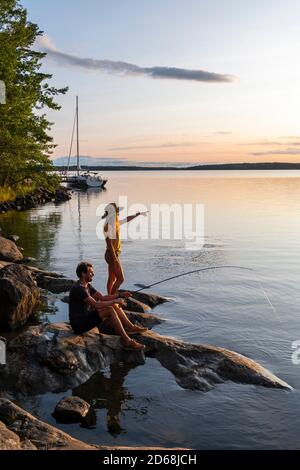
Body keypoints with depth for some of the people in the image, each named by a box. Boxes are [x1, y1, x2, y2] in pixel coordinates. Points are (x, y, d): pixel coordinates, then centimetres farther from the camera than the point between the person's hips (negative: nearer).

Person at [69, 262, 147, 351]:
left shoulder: (87, 286, 10)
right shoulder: (78, 288, -23)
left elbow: (102, 298, 12)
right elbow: (96, 305, -27)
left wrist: (120, 295, 0)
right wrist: (115, 301, -20)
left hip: (85, 318, 10)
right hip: (79, 324, -10)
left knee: (114, 306, 5)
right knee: (110, 310, -25)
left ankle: (131, 327, 5)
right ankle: (126, 341, -23)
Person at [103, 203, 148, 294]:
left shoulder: (115, 223, 8)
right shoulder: (109, 225, -18)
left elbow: (127, 219, 26)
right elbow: (109, 243, -22)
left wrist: (139, 213, 35)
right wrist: (115, 259, -24)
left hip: (114, 254, 9)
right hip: (112, 255, -9)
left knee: (112, 279, 13)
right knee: (120, 278, -7)